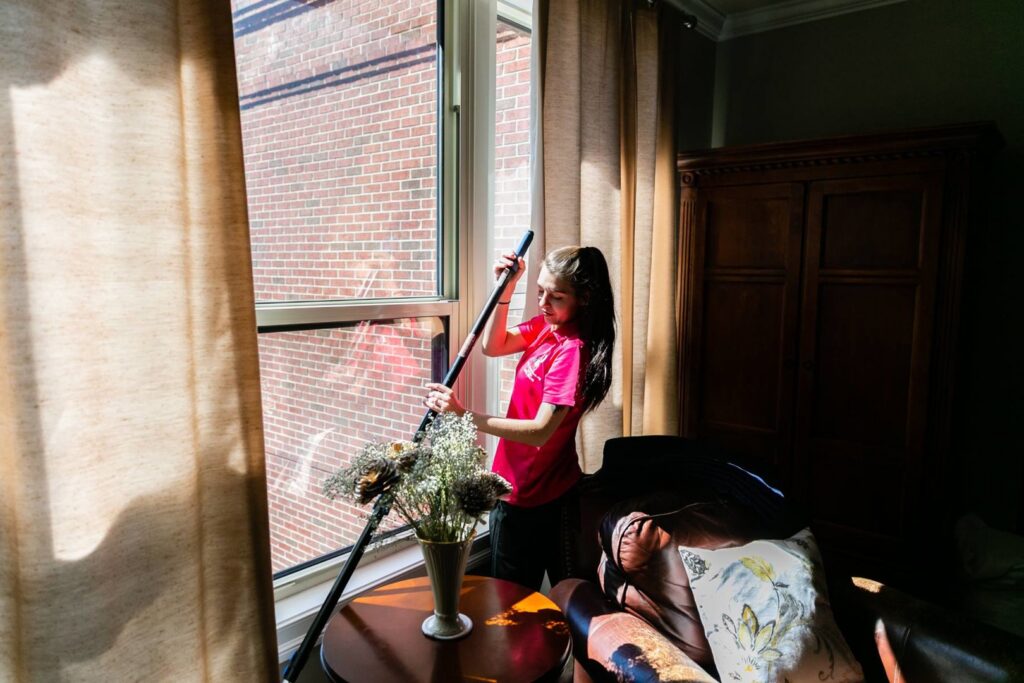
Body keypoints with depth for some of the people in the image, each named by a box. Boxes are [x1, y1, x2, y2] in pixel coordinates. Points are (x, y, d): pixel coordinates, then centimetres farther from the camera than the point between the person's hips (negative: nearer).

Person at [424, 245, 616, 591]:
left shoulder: (572, 349, -25)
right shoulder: (546, 326, 1)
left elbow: (540, 431, -29)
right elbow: (493, 346, 3)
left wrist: (464, 414, -34)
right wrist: (505, 291, -11)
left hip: (533, 496, -8)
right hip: (520, 485, 8)